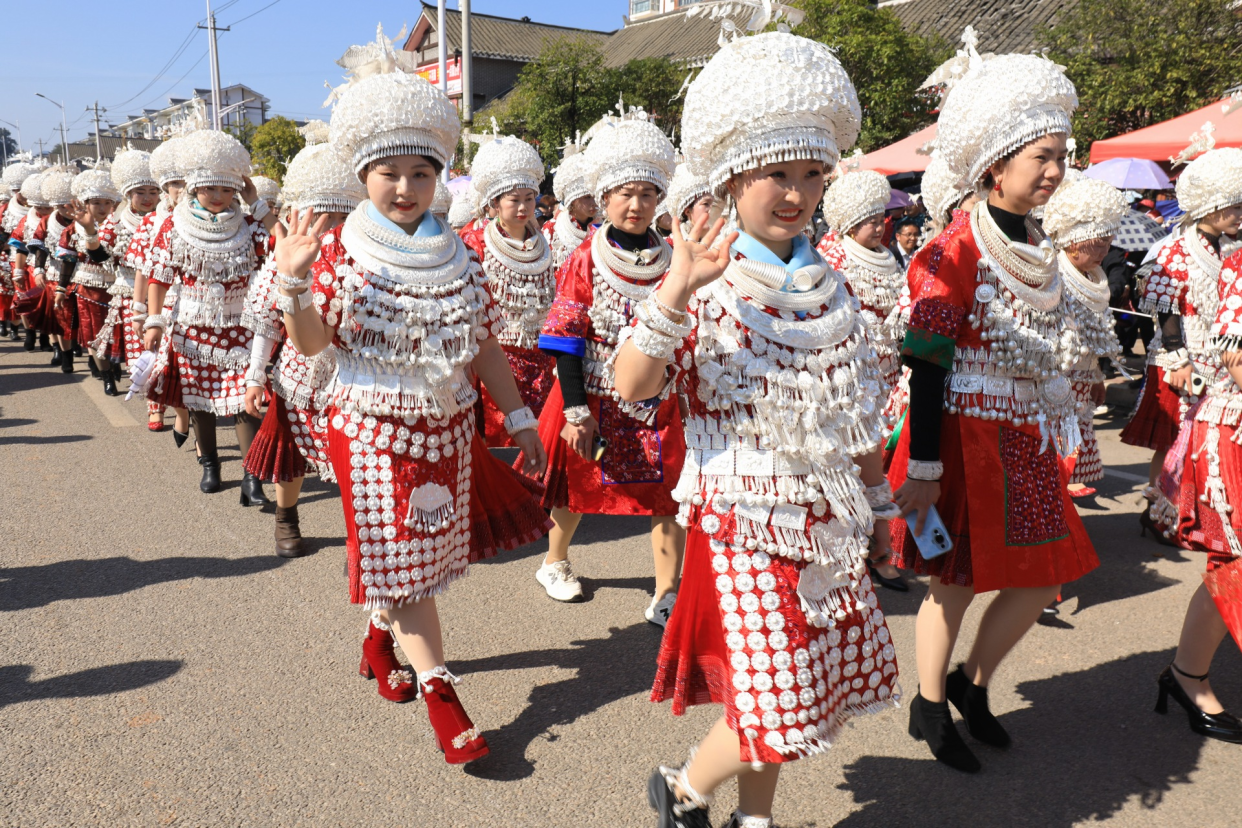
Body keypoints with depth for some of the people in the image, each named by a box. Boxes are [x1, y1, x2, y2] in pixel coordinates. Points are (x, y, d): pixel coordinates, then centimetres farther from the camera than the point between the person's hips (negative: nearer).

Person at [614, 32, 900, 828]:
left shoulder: (832, 288, 6)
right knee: (775, 707, -1)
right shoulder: (707, 286, -11)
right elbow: (633, 386, -26)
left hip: (826, 521, 6)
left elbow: (857, 411, 13)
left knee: (793, 697, 14)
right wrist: (675, 291, -37)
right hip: (745, 522, -6)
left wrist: (878, 501, 16)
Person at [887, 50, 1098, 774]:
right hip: (965, 436, -8)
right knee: (956, 581, 5)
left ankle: (973, 684, 32)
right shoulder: (955, 254, -15)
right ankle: (930, 706, 26)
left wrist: (1063, 435, 18)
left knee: (1043, 578, 11)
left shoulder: (1042, 251, 10)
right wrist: (923, 469, -19)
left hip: (1027, 442, 8)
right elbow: (927, 368, -17)